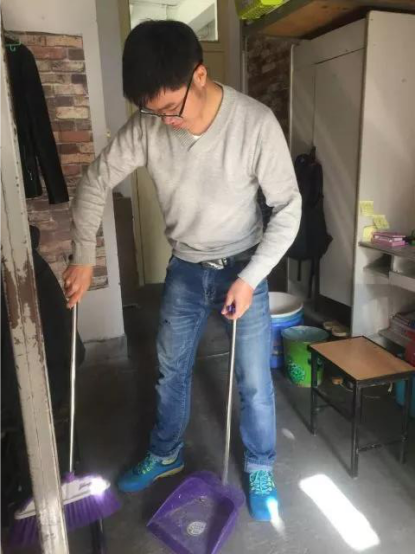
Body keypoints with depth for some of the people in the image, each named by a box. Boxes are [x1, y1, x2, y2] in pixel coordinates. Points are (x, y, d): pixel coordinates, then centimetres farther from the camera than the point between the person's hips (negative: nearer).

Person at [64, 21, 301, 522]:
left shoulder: (255, 123, -22)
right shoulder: (147, 126, -13)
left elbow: (288, 208, -15)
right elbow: (96, 181, -1)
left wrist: (251, 277, -20)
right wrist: (83, 258, -5)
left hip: (243, 267, -3)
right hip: (185, 268, 3)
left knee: (254, 381, 5)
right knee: (171, 369, 15)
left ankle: (260, 470, 32)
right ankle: (165, 456, 41)